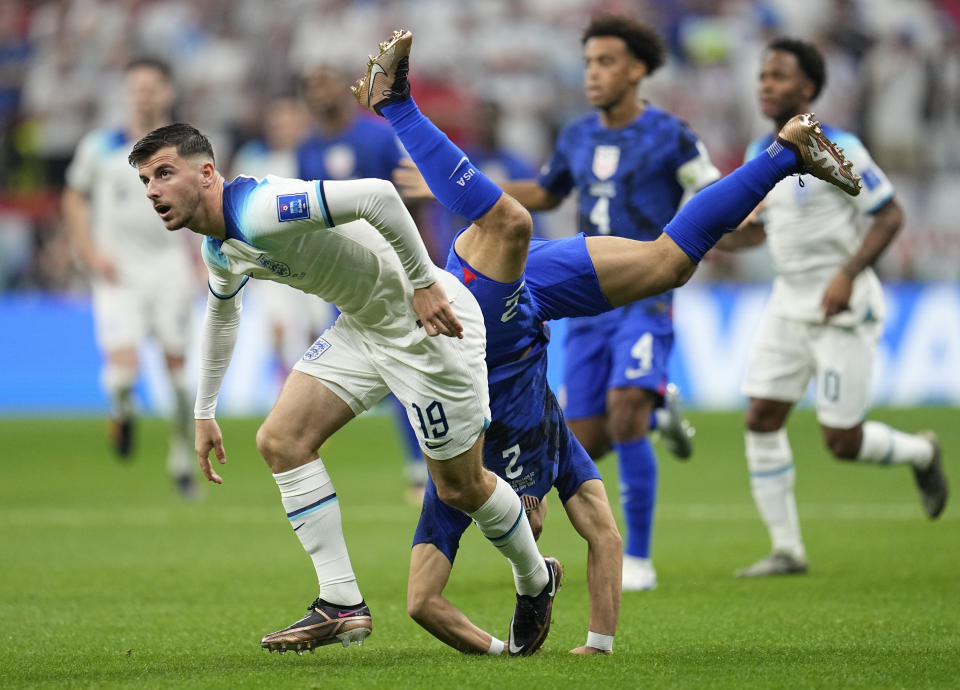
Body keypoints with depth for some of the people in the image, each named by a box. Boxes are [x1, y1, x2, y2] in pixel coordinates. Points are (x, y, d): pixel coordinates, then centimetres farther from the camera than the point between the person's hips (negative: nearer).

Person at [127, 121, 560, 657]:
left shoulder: (258, 209, -28)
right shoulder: (220, 248, 5)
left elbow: (377, 195, -35)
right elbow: (222, 315, 26)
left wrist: (424, 282, -29)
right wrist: (205, 414, 28)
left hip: (426, 317, -9)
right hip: (362, 326, 9)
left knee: (460, 486, 1)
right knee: (281, 440, -3)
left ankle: (536, 581, 30)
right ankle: (342, 606, 0)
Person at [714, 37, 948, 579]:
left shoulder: (838, 150, -15)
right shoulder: (762, 154, 7)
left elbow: (891, 215, -12)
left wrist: (848, 273, -23)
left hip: (844, 309, -7)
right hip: (790, 304, 7)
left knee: (843, 443, -5)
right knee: (761, 421, -4)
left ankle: (921, 453, 27)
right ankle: (787, 550, 3)